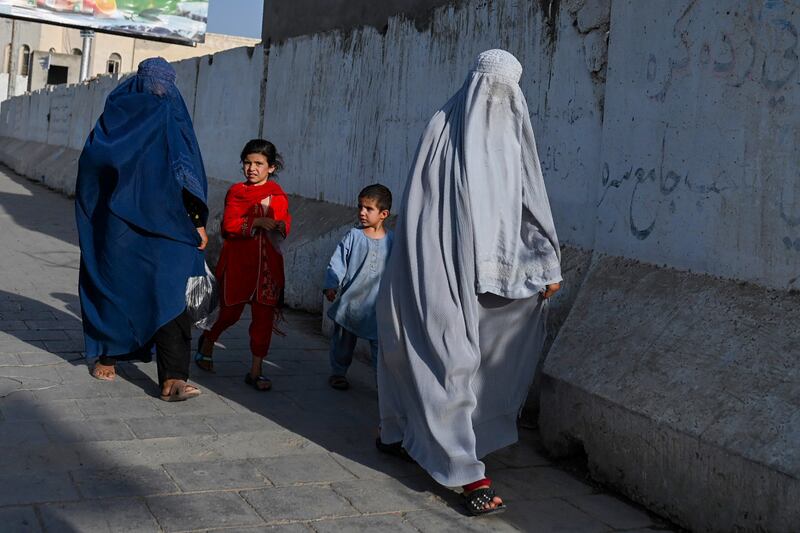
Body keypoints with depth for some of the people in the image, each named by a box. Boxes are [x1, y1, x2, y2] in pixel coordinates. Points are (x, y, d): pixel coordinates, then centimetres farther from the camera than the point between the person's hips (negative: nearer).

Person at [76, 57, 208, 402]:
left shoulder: (114, 113, 8)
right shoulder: (169, 116, -4)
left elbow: (89, 167, 9)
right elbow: (186, 173, -10)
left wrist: (95, 216, 16)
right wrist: (198, 222, -7)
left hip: (113, 221, 4)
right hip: (160, 229, -4)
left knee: (111, 285, 15)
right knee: (167, 296, -5)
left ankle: (106, 361, 28)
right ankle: (173, 380, -8)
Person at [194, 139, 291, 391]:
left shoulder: (279, 195, 7)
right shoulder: (237, 191, 0)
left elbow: (285, 222, 13)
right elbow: (228, 226, -10)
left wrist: (281, 226, -10)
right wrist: (256, 222, -23)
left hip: (268, 263, 2)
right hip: (238, 262, -2)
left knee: (264, 315, 1)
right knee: (231, 311, 8)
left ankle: (256, 370, 9)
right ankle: (208, 341, 40)